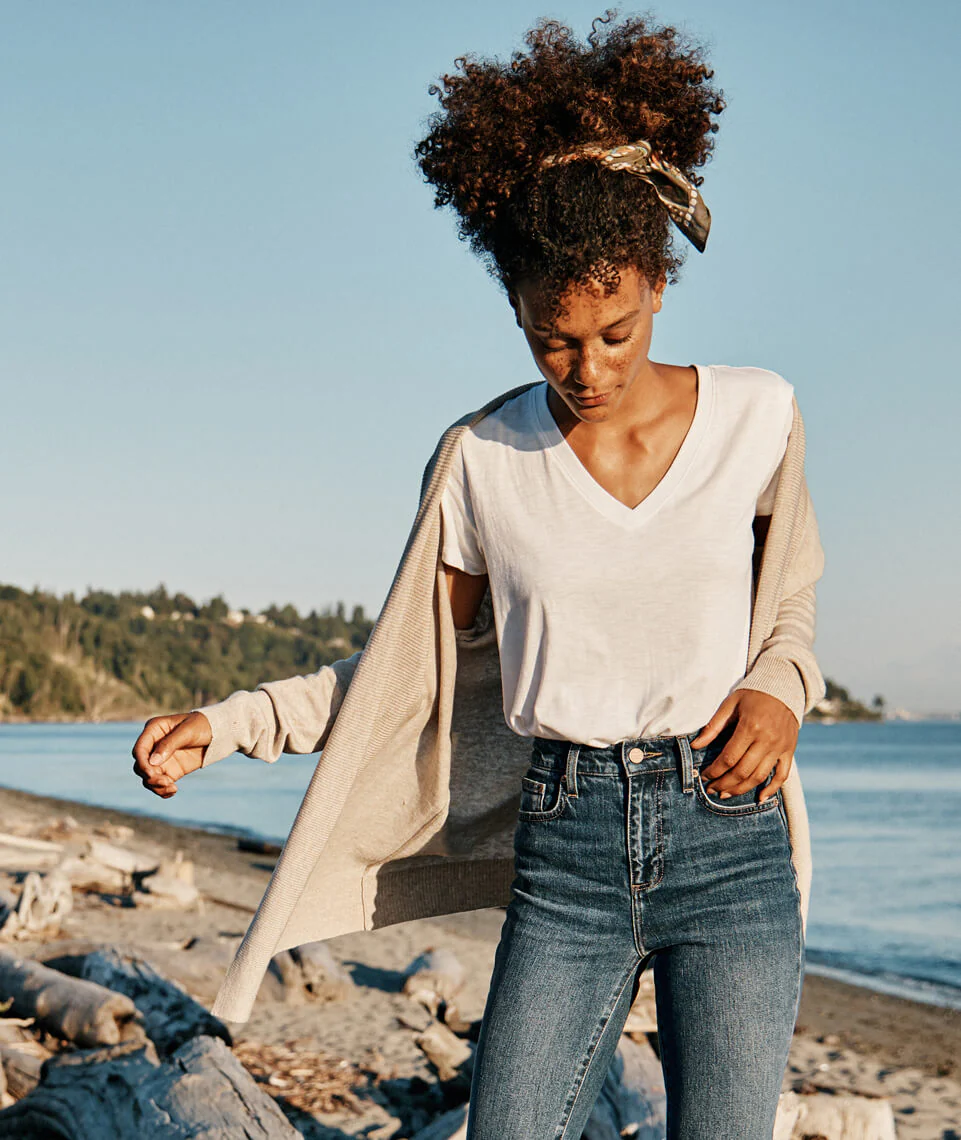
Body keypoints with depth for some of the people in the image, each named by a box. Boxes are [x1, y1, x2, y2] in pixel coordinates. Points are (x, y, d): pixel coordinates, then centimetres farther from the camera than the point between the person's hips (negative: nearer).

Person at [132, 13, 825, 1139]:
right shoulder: (482, 463, -1)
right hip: (566, 854, 0)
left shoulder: (756, 415, 0)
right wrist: (224, 722, 0)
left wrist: (777, 686, -4)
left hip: (729, 843, 0)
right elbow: (410, 670, 9)